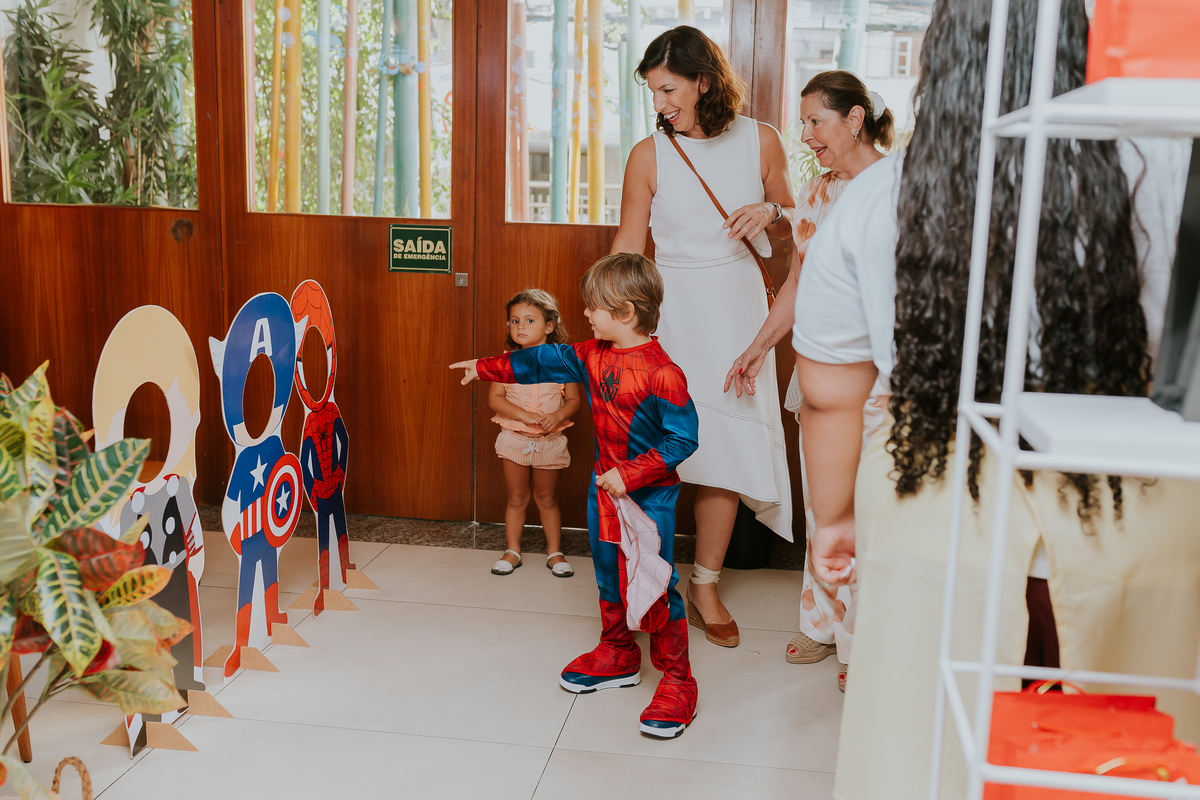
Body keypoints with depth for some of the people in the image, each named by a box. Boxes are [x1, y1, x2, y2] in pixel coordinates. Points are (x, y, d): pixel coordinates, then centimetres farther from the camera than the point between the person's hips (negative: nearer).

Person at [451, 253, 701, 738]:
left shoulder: (661, 372, -22)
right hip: (605, 487, 8)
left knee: (655, 587, -5)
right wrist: (487, 369, 21)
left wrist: (630, 474, -24)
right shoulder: (593, 356, 3)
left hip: (650, 496, -8)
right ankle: (617, 655, 37)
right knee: (609, 577, 18)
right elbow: (545, 361, 16)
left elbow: (683, 438, -22)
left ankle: (676, 681, 8)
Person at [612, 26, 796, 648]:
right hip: (668, 308, -1)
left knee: (725, 448, 2)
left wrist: (771, 212, -8)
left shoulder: (759, 141, 2)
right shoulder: (649, 155, -2)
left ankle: (705, 587, 18)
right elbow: (628, 245, 3)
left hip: (736, 303, 2)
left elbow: (791, 224, 14)